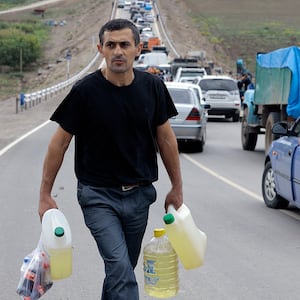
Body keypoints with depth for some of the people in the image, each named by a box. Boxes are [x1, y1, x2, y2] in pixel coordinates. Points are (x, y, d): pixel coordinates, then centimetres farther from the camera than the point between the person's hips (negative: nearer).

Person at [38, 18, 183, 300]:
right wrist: (45, 195, -6)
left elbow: (165, 137, 7)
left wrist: (177, 188, 9)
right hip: (98, 195, -4)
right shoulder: (85, 91, -12)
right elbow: (60, 142, -5)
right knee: (121, 270, -15)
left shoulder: (152, 87, -2)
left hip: (139, 194, 4)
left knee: (121, 270, 16)